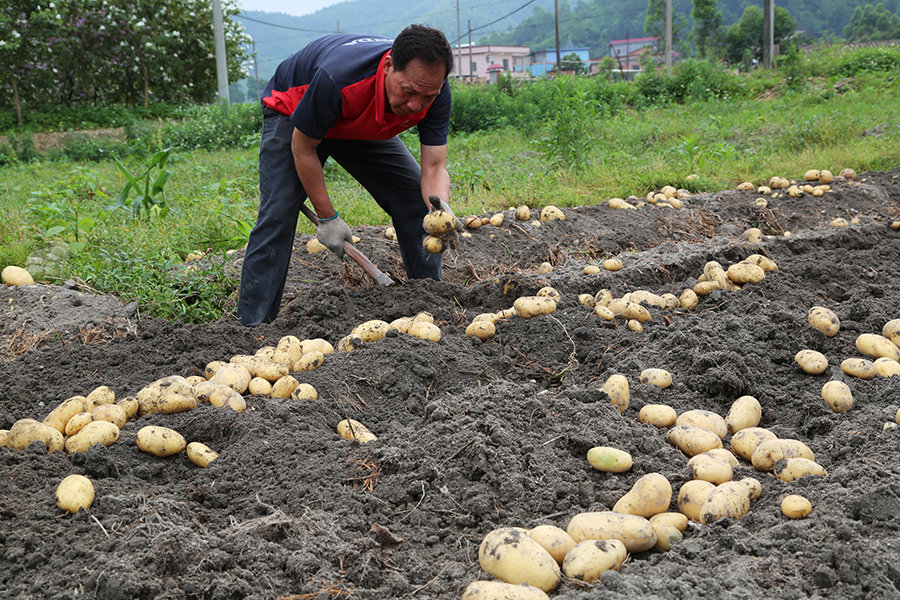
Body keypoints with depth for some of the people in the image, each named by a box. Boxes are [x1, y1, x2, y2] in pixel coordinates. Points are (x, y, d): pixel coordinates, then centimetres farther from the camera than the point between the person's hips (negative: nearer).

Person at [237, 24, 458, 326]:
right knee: (277, 216, -19)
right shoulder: (337, 78, -44)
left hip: (366, 128, 5)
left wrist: (441, 210, -48)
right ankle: (253, 326, -14)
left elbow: (434, 167, -25)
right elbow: (302, 146, -28)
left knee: (418, 203, -5)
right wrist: (327, 217, -23)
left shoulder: (433, 90, -30)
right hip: (294, 113, -5)